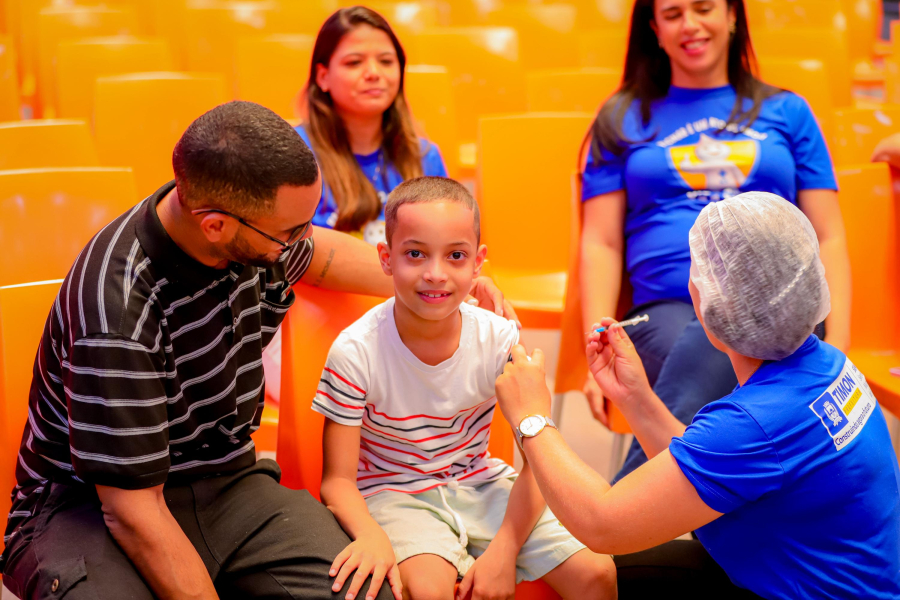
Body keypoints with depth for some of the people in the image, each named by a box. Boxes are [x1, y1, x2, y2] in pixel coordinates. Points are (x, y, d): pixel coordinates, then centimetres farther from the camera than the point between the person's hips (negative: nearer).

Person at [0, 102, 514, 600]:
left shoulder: (256, 226, -6)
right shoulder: (118, 312, -29)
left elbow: (317, 255, 21)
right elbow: (134, 513, -25)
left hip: (223, 479, 6)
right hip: (91, 503, -6)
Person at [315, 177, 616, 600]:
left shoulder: (499, 340, -12)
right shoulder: (355, 352, -19)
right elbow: (338, 479, -15)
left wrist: (503, 552, -19)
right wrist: (371, 535, -36)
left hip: (482, 483, 3)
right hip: (395, 494, -3)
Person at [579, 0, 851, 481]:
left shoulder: (787, 112, 19)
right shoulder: (624, 118, 17)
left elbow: (827, 239, 15)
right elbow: (601, 244, 11)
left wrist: (836, 347, 0)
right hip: (667, 311, 0)